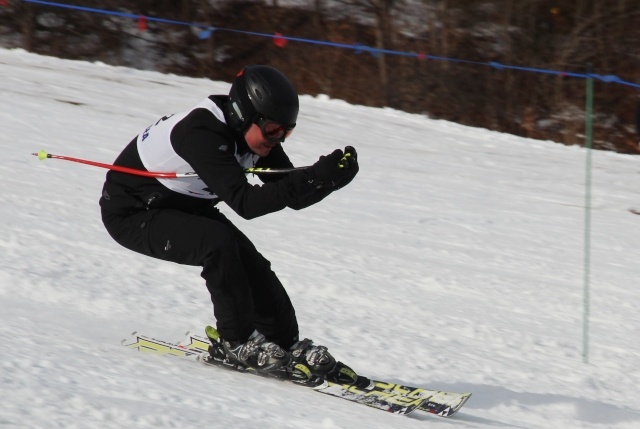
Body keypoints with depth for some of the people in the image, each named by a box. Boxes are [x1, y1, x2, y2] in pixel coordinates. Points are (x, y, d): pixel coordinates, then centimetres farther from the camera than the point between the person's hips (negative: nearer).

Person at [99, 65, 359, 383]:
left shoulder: (254, 134, -10)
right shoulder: (201, 134, -35)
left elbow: (294, 196, -9)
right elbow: (245, 203, -43)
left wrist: (333, 176, -29)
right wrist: (319, 177, -49)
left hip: (182, 208, 8)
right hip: (130, 213, -8)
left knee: (249, 264, -5)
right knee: (218, 243, -27)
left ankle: (287, 345, 8)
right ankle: (236, 342, -14)